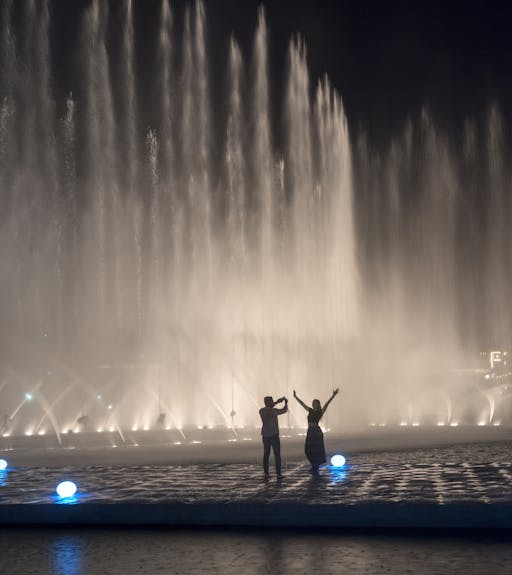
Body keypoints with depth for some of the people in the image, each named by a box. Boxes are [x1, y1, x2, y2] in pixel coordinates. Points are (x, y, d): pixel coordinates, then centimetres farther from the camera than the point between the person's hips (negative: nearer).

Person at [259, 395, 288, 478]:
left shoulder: (261, 411, 2)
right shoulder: (273, 411, -16)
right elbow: (284, 410, -4)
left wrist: (277, 402, 24)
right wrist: (286, 403, 15)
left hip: (265, 436, 6)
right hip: (274, 435, -6)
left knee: (266, 454, 11)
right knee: (277, 455, -1)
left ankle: (266, 473, 9)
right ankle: (278, 474, -3)